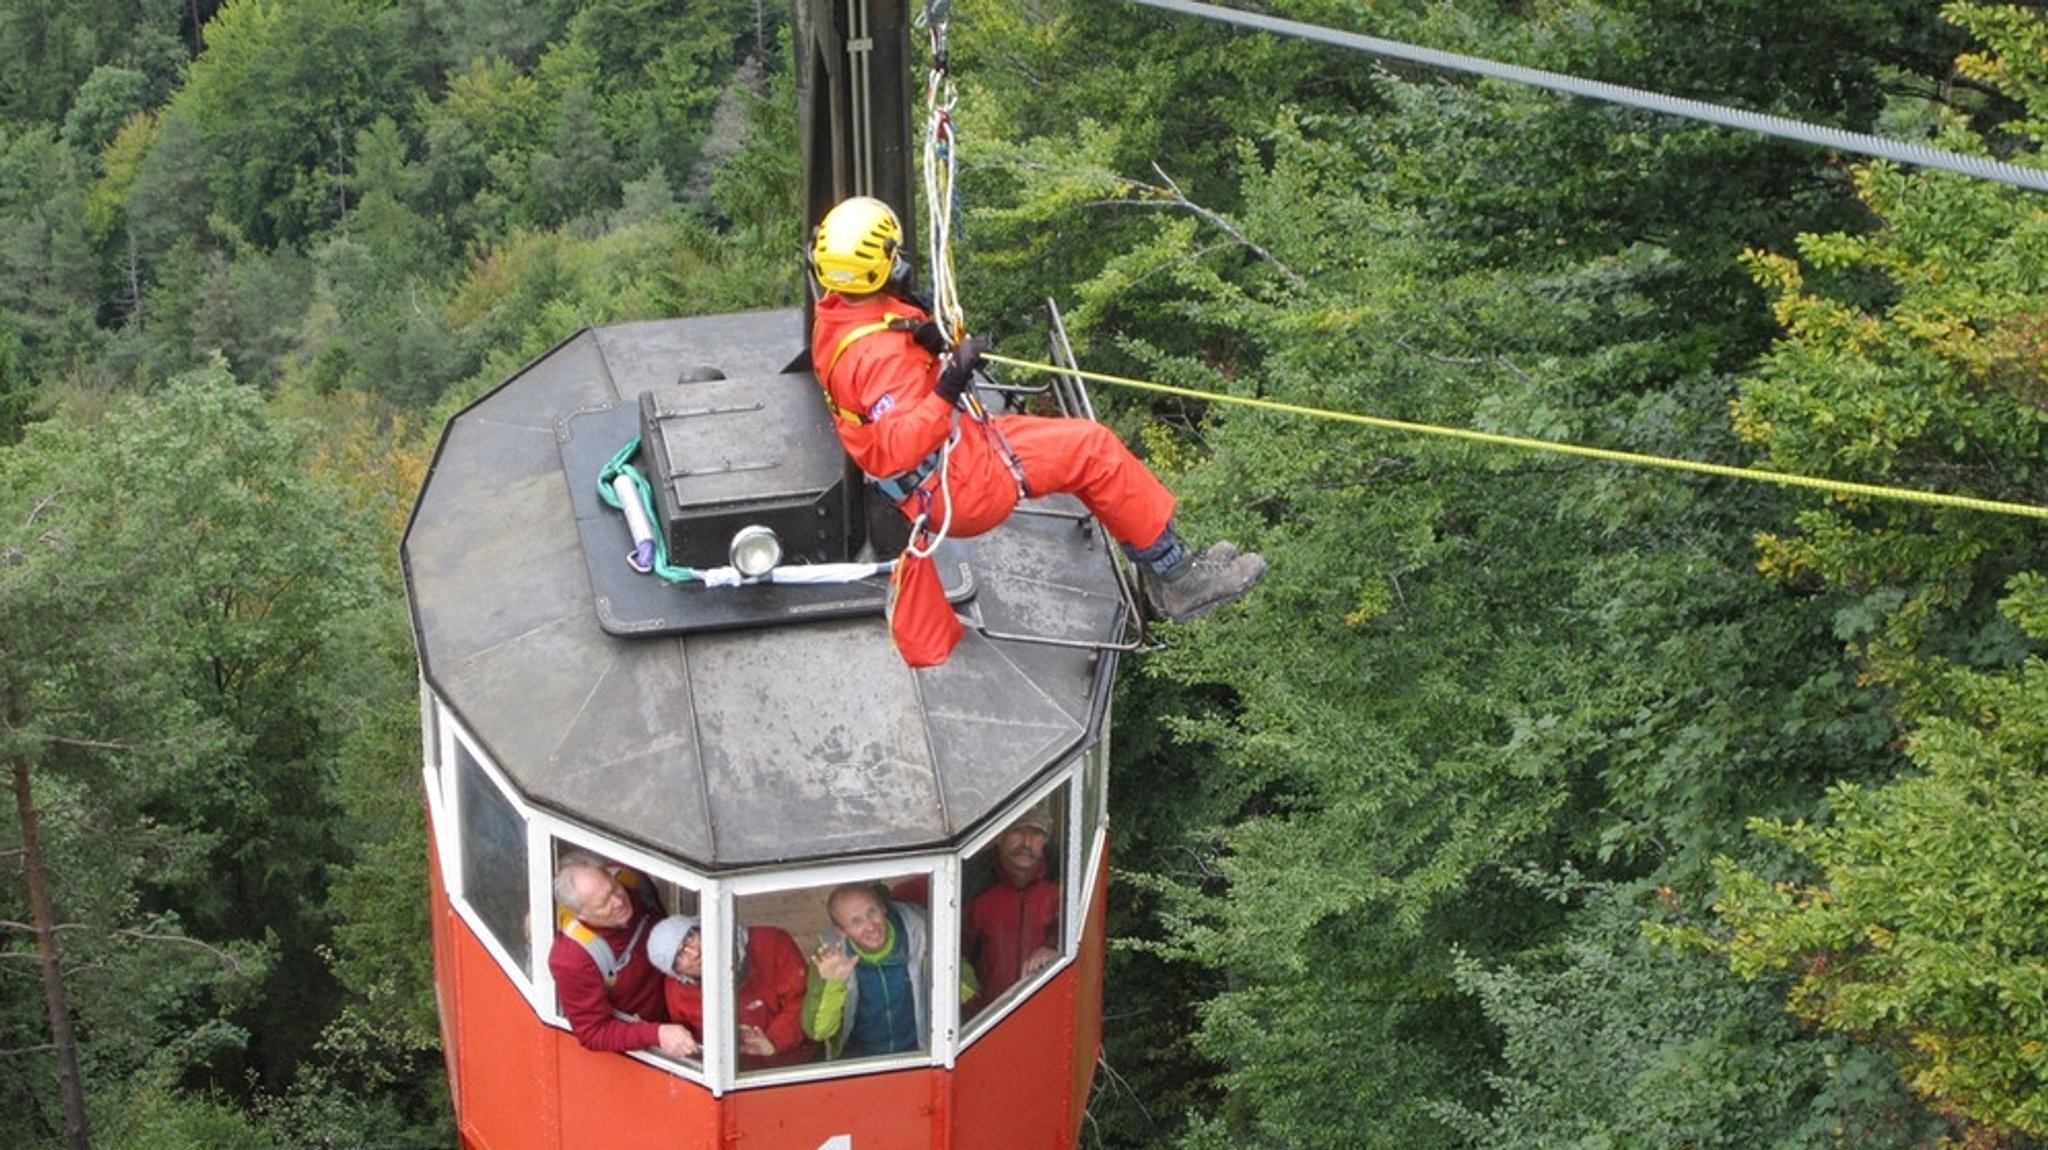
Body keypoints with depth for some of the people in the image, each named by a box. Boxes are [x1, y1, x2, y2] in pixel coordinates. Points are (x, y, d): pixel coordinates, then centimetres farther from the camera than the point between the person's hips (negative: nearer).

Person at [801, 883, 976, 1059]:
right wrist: (833, 985, -34)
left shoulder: (918, 931, -14)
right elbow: (817, 1031, -18)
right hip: (858, 1052, -1)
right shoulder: (832, 953, -15)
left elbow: (967, 991, -9)